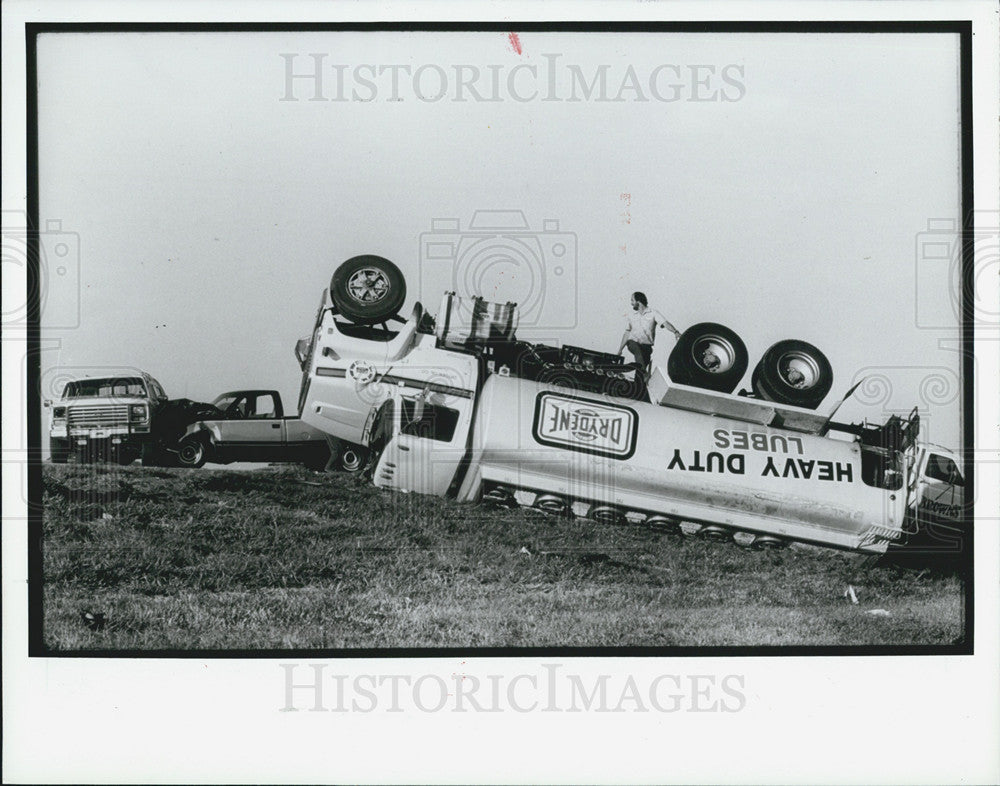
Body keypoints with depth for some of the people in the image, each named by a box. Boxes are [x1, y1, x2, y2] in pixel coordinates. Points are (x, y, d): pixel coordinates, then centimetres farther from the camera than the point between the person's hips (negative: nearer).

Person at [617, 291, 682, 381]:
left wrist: (675, 332, -31)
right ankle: (644, 373, -50)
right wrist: (620, 349, 21)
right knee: (638, 350, -35)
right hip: (633, 342, 1)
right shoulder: (631, 315, 16)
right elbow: (627, 333, 23)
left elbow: (665, 323, -11)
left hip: (646, 345, -1)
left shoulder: (653, 314, 4)